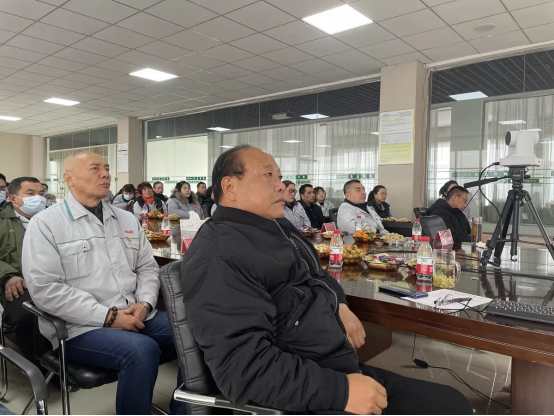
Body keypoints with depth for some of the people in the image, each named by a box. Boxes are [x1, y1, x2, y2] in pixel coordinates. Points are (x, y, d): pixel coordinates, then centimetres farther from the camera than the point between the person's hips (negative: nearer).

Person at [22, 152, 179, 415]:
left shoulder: (126, 220, 13)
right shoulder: (45, 224, -3)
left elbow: (147, 268, 14)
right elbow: (45, 289, -13)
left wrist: (145, 304, -7)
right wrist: (108, 316, -18)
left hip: (137, 317, 6)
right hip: (81, 327, -5)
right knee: (142, 350, -33)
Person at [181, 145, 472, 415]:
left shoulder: (278, 228, 11)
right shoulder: (219, 258, -20)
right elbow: (244, 368, -26)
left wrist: (339, 304, 7)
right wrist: (340, 390, -24)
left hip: (344, 369, 9)